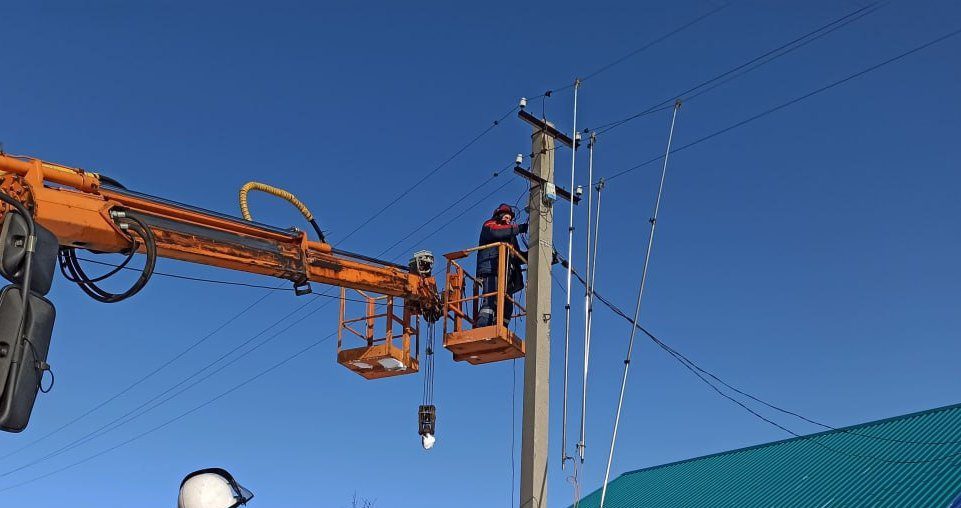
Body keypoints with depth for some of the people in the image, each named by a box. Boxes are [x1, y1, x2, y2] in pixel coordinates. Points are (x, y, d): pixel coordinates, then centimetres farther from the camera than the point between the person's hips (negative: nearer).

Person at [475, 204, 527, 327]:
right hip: (491, 271, -8)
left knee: (507, 306, -4)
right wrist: (519, 228, -10)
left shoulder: (510, 236, 36)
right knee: (490, 301, -23)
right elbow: (495, 233, -10)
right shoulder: (489, 225, 16)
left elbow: (518, 257, 31)